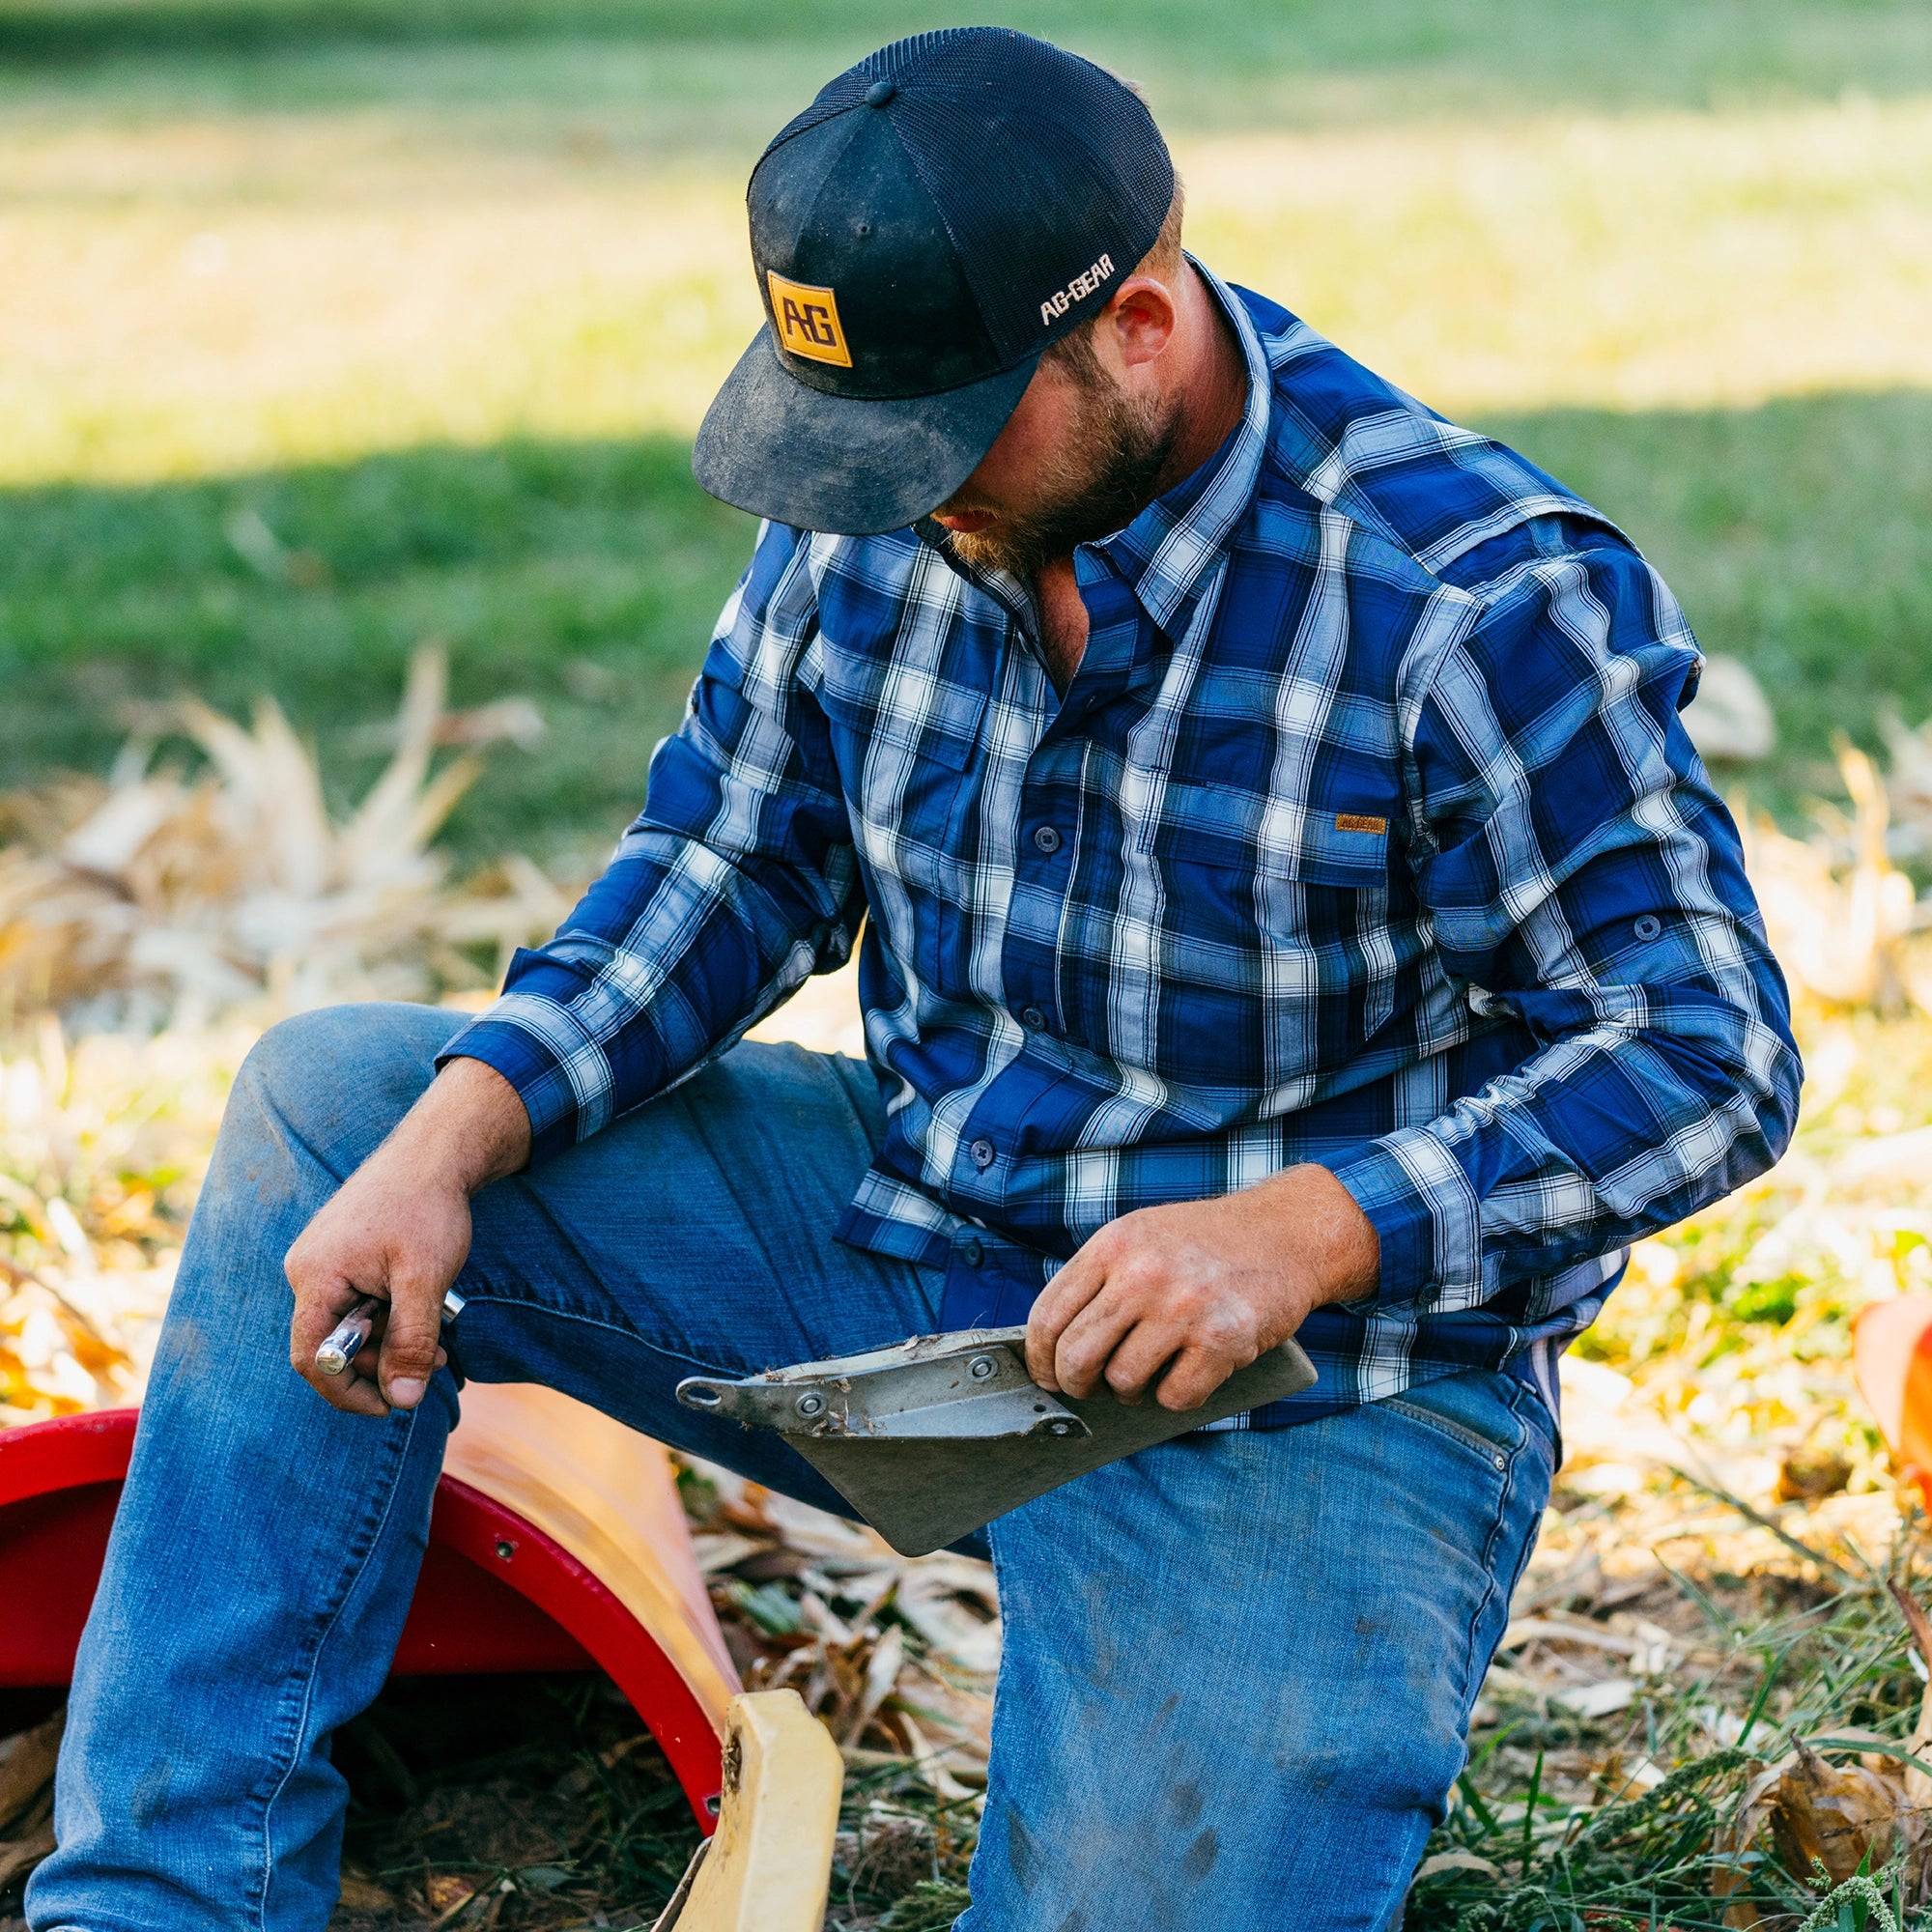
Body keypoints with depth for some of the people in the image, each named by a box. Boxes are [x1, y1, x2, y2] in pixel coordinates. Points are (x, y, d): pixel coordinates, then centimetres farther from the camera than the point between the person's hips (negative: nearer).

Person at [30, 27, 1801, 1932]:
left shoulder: (1480, 607, -23)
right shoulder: (880, 502, -5)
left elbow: (1707, 1052, -18)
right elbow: (730, 861, 6)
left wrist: (1299, 1234, -32)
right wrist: (448, 1144, -11)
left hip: (1304, 1392, -6)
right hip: (915, 1236, 6)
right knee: (326, 1109, -1)